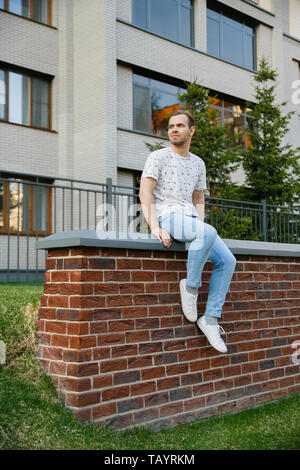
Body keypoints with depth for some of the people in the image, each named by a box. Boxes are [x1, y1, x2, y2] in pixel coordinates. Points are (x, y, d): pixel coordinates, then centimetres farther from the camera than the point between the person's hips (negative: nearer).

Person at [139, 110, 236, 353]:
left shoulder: (198, 164, 20)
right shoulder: (158, 157, 3)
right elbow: (145, 194, -6)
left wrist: (201, 224, 3)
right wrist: (155, 228, -19)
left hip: (190, 218, 6)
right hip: (167, 216, -6)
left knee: (227, 261, -10)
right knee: (209, 233, -35)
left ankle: (211, 318, -6)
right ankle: (191, 285, -15)